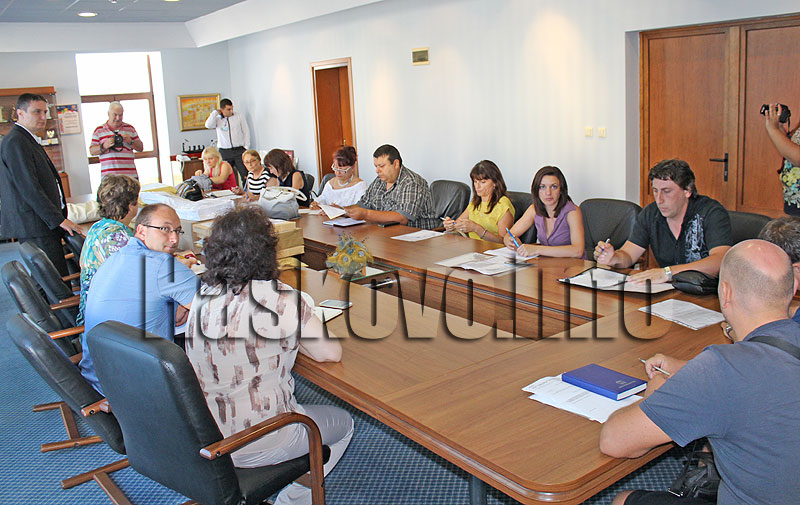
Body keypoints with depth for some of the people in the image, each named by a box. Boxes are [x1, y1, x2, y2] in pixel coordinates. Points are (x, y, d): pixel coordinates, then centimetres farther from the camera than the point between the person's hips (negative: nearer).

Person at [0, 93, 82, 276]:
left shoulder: (28, 140, 20)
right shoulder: (15, 142, -12)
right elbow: (29, 188, -18)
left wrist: (59, 217, 19)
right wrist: (59, 220, -16)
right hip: (34, 226, -10)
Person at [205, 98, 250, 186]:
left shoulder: (239, 117, 10)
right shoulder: (217, 119, 8)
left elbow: (246, 132, 11)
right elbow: (208, 125, -12)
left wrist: (246, 147, 1)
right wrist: (215, 112, 0)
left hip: (239, 150, 0)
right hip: (224, 152, 0)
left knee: (245, 175, -9)